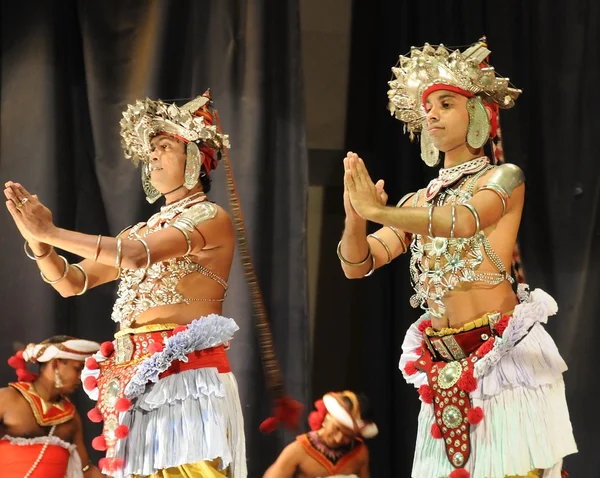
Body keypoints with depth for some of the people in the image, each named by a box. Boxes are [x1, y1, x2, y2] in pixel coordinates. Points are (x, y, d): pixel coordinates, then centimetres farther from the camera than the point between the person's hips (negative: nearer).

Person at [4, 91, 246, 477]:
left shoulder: (212, 218, -2)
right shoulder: (142, 231, 22)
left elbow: (136, 257, -17)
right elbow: (71, 282, 18)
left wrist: (51, 233, -13)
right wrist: (39, 243, -1)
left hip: (186, 375, -7)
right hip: (137, 380, 7)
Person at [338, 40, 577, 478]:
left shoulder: (504, 178, 0)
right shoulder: (419, 202, 16)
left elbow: (463, 220, -21)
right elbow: (357, 265, 7)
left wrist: (378, 211, -23)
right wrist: (355, 216, -14)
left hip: (502, 354, -5)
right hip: (445, 370, 5)